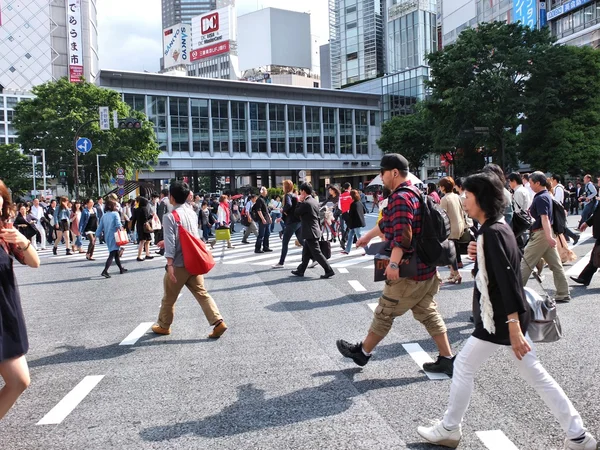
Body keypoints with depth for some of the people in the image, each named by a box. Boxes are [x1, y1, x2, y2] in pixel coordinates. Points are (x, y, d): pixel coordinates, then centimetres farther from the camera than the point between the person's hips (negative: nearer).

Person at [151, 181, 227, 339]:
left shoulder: (169, 217, -13)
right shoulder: (192, 212, 8)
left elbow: (170, 243, -20)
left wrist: (169, 265, -21)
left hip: (178, 265, -6)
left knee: (169, 297, 12)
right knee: (202, 293, 6)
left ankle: (163, 326, 29)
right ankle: (218, 322, -5)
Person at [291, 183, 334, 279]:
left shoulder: (305, 203, -20)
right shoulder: (315, 201, 9)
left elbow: (296, 213, -9)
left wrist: (299, 202, -4)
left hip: (310, 232, -10)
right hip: (314, 230, 10)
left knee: (316, 253, -5)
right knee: (306, 252, 17)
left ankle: (329, 271, -4)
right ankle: (300, 270, 25)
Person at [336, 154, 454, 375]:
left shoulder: (400, 197, -17)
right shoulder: (413, 193, 16)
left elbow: (402, 236, -28)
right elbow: (388, 223, 29)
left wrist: (393, 264, -28)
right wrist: (368, 236, 37)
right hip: (426, 268, 9)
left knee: (384, 313, 5)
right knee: (428, 313, 14)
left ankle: (362, 352, 21)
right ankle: (447, 360, 16)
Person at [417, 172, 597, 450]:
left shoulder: (491, 233, -20)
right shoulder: (499, 227, 9)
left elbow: (507, 281, -25)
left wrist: (514, 329, -26)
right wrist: (479, 255, 6)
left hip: (499, 320, -9)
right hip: (509, 317, 9)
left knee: (463, 367, 5)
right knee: (534, 374, 15)